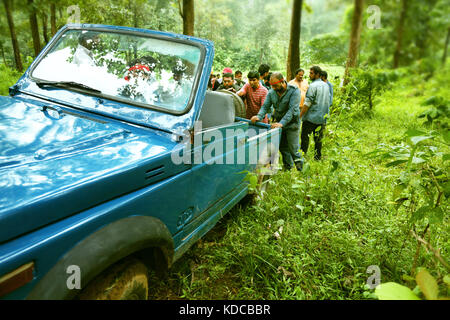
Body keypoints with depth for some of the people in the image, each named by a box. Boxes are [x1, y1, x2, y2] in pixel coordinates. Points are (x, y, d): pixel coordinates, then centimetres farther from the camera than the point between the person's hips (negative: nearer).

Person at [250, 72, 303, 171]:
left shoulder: (294, 91, -17)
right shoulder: (271, 92, -1)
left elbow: (292, 110, -27)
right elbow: (265, 106, -4)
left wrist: (282, 123, -38)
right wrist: (259, 116, -26)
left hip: (291, 123, -5)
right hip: (278, 122, 5)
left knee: (293, 149, -6)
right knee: (282, 148, 12)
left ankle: (300, 170, 10)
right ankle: (287, 168, 29)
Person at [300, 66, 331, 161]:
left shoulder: (313, 86, -14)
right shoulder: (326, 85, 10)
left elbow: (307, 103, -17)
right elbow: (328, 101, 17)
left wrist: (300, 115, -12)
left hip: (311, 117, -7)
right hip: (322, 117, 7)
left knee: (305, 136, 1)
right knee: (318, 138, 12)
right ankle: (318, 156, 18)